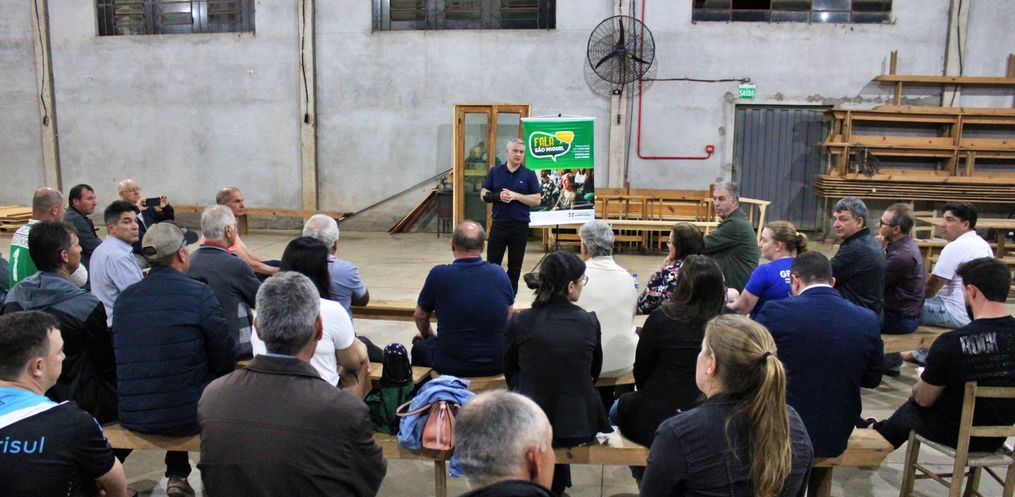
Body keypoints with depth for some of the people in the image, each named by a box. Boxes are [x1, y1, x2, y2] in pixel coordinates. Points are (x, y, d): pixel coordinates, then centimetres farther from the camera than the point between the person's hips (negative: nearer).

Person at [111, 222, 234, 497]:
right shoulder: (199, 293, -14)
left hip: (130, 416, 5)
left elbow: (123, 357, 13)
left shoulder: (124, 297, 1)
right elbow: (226, 358, -9)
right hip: (184, 417, -5)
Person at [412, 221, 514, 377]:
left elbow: (420, 316, 5)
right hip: (496, 365, 3)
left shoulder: (439, 275, -11)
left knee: (420, 345, 27)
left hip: (451, 366, -2)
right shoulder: (499, 274, -3)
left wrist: (428, 335, 27)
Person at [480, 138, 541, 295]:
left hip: (520, 226, -1)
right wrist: (498, 196, -15)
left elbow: (537, 200, -4)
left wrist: (516, 196, -16)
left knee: (515, 266, 8)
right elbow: (483, 195, 4)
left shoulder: (529, 174, 1)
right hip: (498, 225, 1)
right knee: (492, 264, 4)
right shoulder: (495, 171, 5)